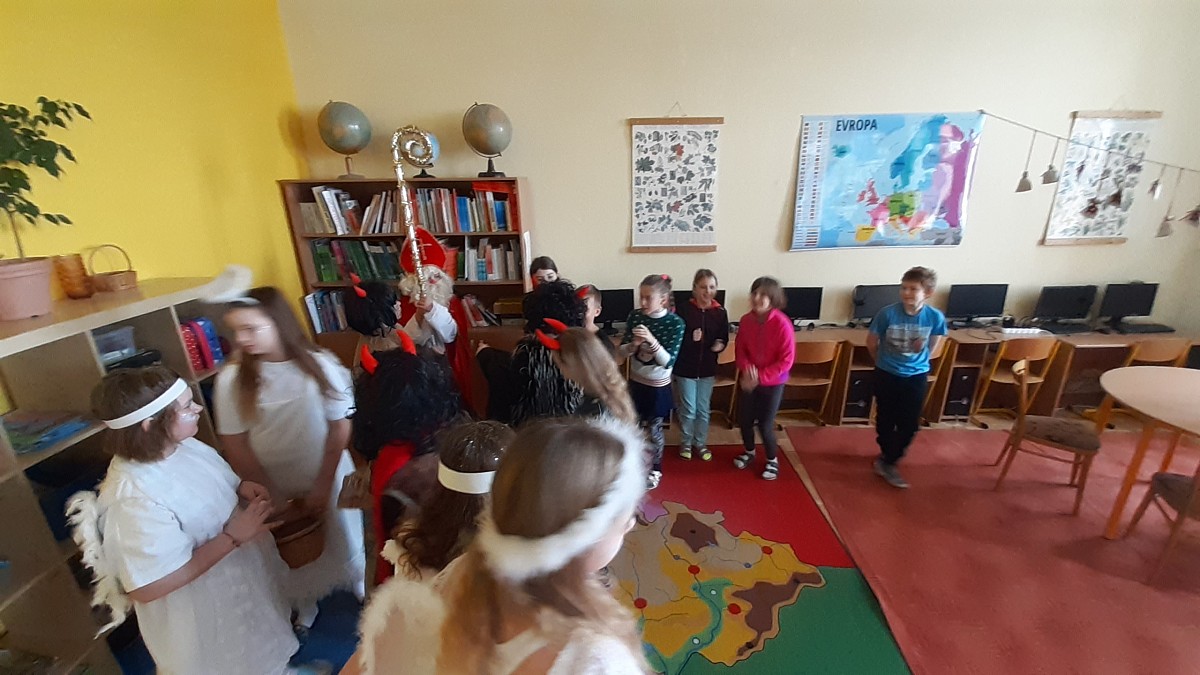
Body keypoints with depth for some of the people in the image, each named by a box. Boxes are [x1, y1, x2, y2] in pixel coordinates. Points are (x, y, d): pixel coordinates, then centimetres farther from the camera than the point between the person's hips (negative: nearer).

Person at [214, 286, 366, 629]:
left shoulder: (320, 365, -17)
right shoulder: (231, 378, -14)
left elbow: (340, 427, -11)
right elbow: (234, 445, -8)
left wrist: (323, 484, -11)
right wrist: (271, 495, -7)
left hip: (328, 476, 0)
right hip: (272, 484, 1)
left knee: (343, 540, 19)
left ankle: (362, 590, 48)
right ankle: (303, 606, 48)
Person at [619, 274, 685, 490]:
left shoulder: (675, 323, -18)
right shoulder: (635, 316, -8)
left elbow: (668, 362, -22)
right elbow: (621, 352, -5)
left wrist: (651, 340, -36)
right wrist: (634, 344, -26)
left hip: (658, 386, -3)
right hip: (635, 382, 4)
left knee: (653, 429, 11)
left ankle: (655, 470, 35)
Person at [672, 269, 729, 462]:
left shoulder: (720, 312, -4)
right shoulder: (683, 309, -11)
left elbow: (724, 338, 5)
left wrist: (720, 345, -16)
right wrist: (690, 338, -26)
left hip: (708, 368, 3)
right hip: (685, 368, -2)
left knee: (703, 409, 15)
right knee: (688, 409, 7)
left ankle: (701, 443, 33)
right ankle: (686, 443, 30)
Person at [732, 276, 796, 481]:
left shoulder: (781, 323, -21)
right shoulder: (746, 320, -8)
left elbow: (786, 360, -19)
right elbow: (739, 349, 3)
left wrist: (760, 376, -20)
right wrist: (746, 367, -17)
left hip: (773, 382, -4)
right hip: (749, 380, 4)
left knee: (765, 424, 2)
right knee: (744, 419, 11)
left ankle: (772, 460, 30)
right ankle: (749, 452, 39)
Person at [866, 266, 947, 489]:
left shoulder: (935, 317, -14)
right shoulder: (887, 313, -19)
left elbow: (931, 345, 6)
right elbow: (871, 343, -4)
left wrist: (917, 360, 11)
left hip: (916, 376, 1)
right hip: (887, 375, -1)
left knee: (909, 424, 4)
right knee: (885, 420, 11)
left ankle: (887, 461, 21)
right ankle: (889, 458, 33)